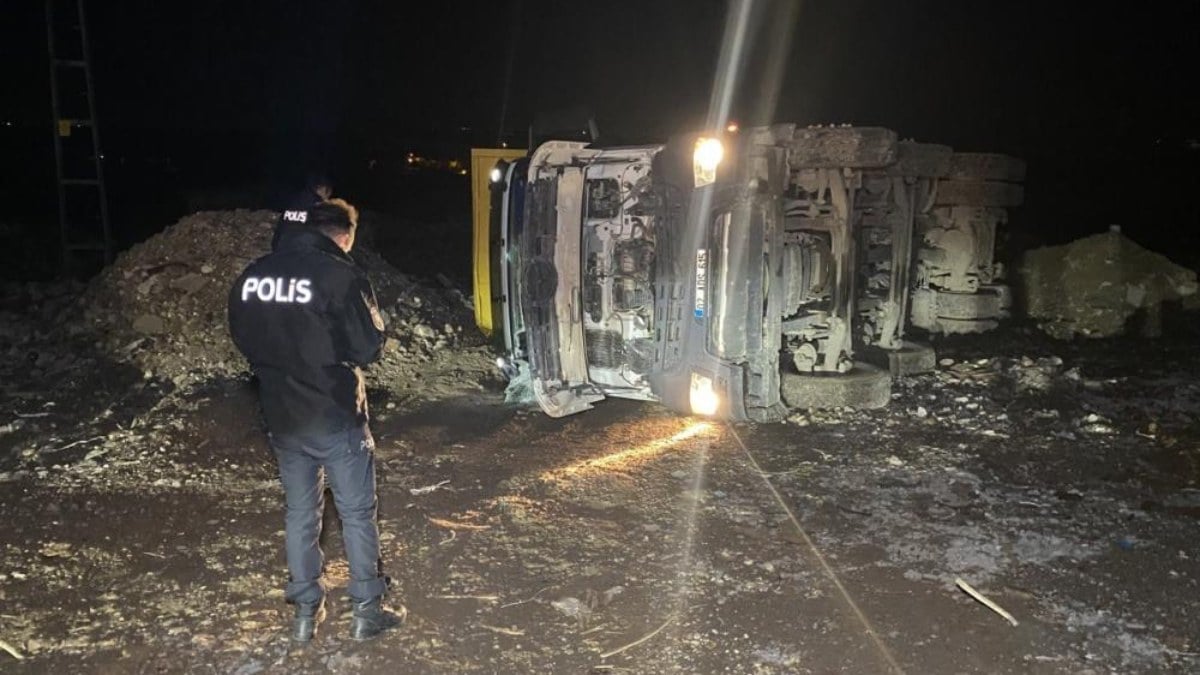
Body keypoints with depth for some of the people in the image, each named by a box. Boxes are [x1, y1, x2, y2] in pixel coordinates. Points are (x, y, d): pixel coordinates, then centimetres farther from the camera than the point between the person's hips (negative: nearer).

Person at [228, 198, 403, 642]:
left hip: (282, 417, 5)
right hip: (336, 416, -5)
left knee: (300, 513, 17)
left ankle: (306, 611, 26)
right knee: (357, 513, 9)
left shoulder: (252, 275, 1)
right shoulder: (341, 275, -17)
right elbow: (368, 347, -14)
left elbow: (242, 340, 11)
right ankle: (367, 610, 18)